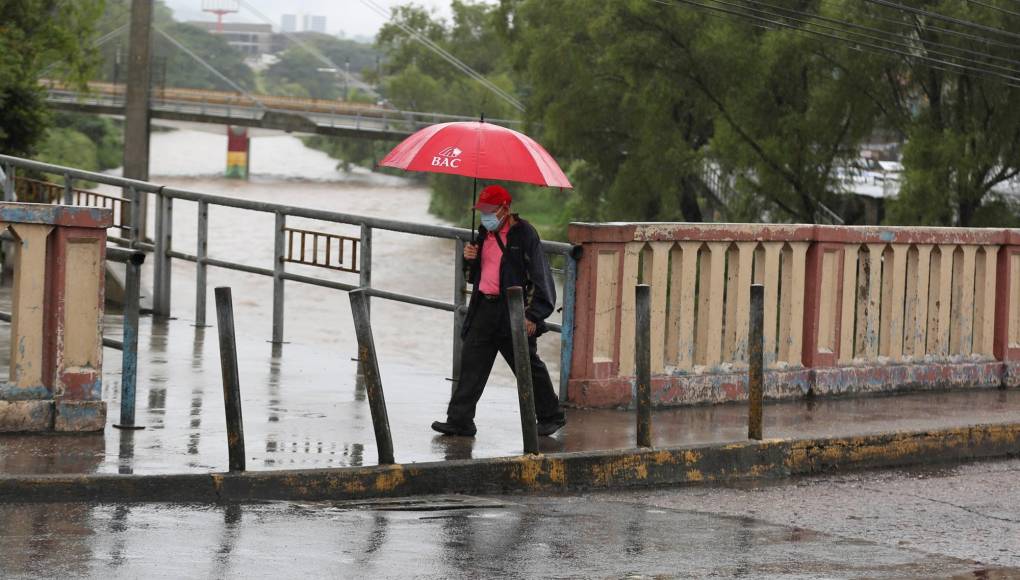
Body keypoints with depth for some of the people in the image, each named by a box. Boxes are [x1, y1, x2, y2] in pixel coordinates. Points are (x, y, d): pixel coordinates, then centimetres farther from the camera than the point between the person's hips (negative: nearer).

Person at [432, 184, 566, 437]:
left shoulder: (524, 234, -9)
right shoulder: (484, 233, 13)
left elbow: (539, 277, -11)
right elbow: (474, 275, 24)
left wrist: (532, 315, -16)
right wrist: (469, 259, 1)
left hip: (513, 311, -7)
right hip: (485, 307, 7)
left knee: (529, 367, 4)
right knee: (472, 362, 0)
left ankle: (551, 416, 19)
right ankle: (460, 421, 0)